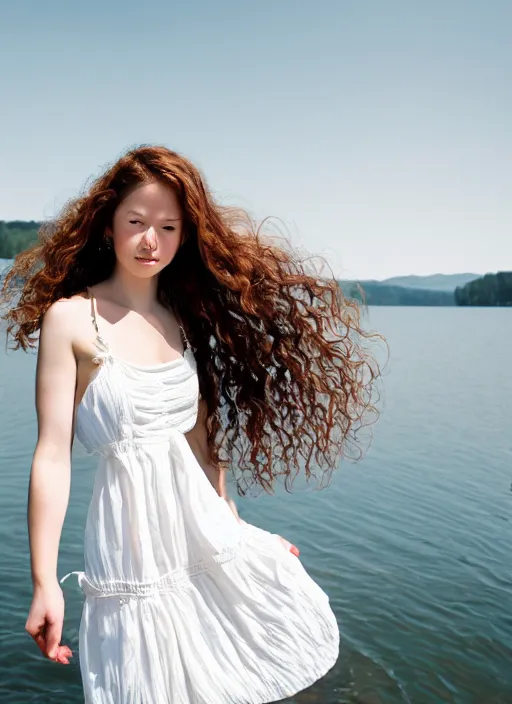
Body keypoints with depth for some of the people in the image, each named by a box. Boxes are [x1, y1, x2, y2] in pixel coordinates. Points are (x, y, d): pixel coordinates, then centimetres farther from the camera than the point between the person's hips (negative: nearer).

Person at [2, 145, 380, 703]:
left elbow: (202, 439, 9)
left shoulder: (186, 318, 6)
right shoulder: (71, 318, -10)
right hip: (134, 544, -5)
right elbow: (53, 454, -13)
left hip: (206, 528, 6)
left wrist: (233, 524, 12)